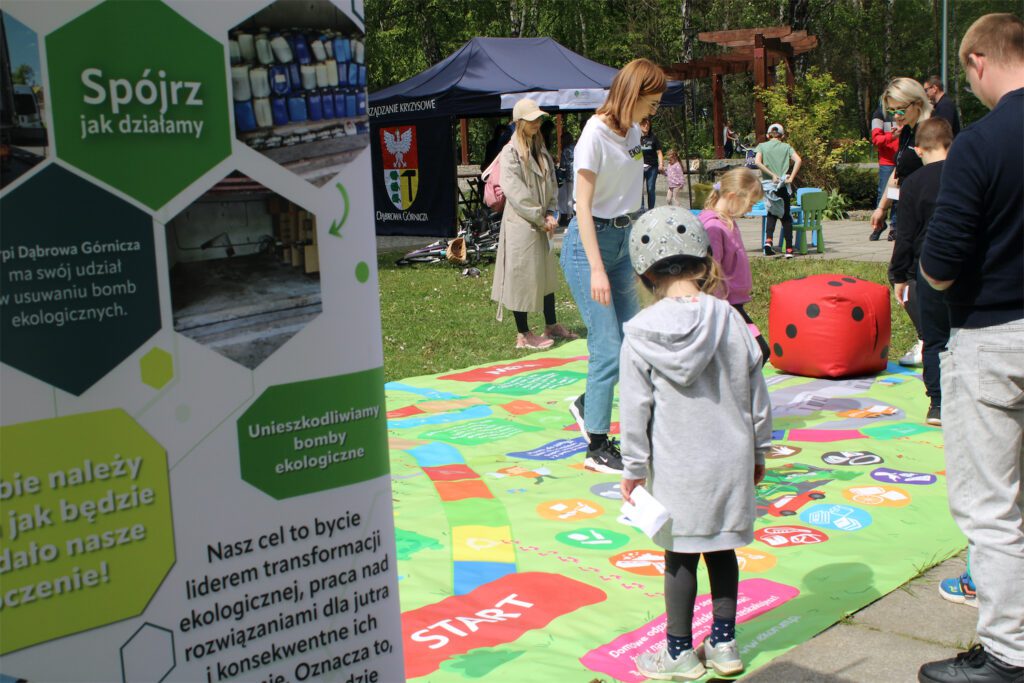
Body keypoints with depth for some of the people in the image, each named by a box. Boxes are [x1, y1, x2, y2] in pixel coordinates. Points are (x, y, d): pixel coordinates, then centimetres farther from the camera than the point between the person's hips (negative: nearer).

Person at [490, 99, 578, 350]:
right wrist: (540, 219, -14)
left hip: (541, 224, 8)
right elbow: (514, 192, -18)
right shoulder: (510, 153, -12)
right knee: (521, 276, 0)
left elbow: (551, 184, 13)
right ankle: (523, 334, 9)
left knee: (546, 274, 16)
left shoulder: (541, 150, 11)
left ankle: (551, 325, 30)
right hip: (520, 225, -8)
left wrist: (550, 214, -3)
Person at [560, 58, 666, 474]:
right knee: (609, 348, -7)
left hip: (623, 240, 8)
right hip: (590, 242, -8)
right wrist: (596, 269, -22)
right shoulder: (595, 135, -15)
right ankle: (598, 448, 6)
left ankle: (586, 404, 33)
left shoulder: (632, 133, 9)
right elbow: (583, 206, -18)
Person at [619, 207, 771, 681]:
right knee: (720, 549, 15)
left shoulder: (640, 334, -11)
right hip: (730, 459, 3)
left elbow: (636, 409, -8)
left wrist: (632, 469, 2)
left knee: (680, 555, 7)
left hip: (676, 468, -3)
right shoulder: (728, 319, -4)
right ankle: (724, 644, 26)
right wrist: (759, 450, 16)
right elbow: (756, 392, 3)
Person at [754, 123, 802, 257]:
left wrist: (772, 175, -12)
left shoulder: (762, 146, 5)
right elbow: (798, 160, -10)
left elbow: (757, 162, -12)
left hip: (769, 185, 0)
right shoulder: (786, 147, 6)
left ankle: (768, 240, -13)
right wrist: (791, 178, -11)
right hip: (783, 186, 0)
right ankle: (789, 249, 1)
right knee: (785, 216, 6)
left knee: (771, 213, 13)